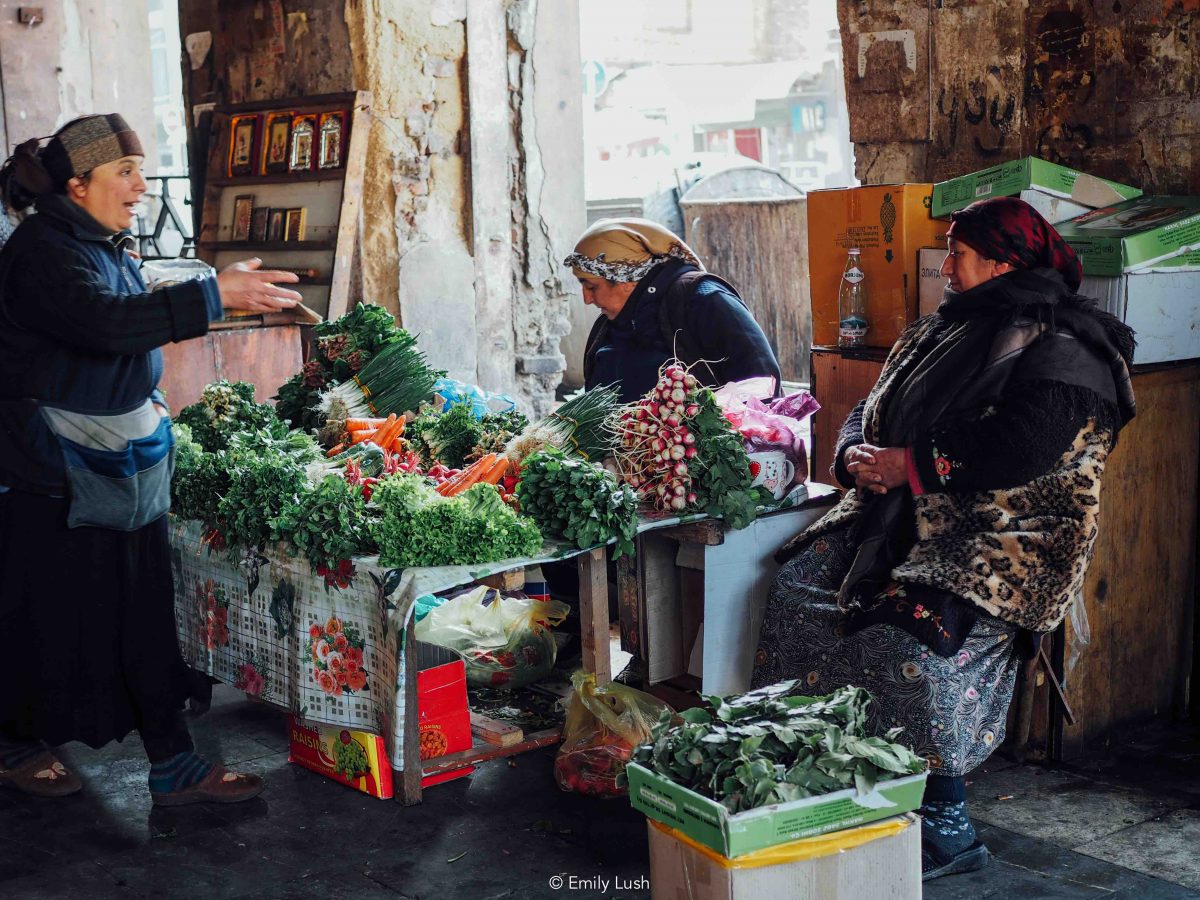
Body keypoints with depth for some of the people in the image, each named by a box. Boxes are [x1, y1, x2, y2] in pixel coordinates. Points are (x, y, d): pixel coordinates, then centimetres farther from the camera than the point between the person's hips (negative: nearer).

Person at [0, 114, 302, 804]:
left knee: (146, 614, 7)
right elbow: (107, 325, -32)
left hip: (124, 472, 8)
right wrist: (214, 294, -33)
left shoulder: (107, 250, 13)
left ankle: (174, 766, 12)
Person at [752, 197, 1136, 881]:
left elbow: (1018, 451, -23)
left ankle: (948, 828, -14)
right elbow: (874, 409, 22)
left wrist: (910, 463, -16)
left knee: (908, 635, -30)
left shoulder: (1059, 350, -9)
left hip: (1004, 540, -9)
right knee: (800, 586, -8)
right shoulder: (944, 330, 20)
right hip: (907, 519, 9)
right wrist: (858, 455, -2)